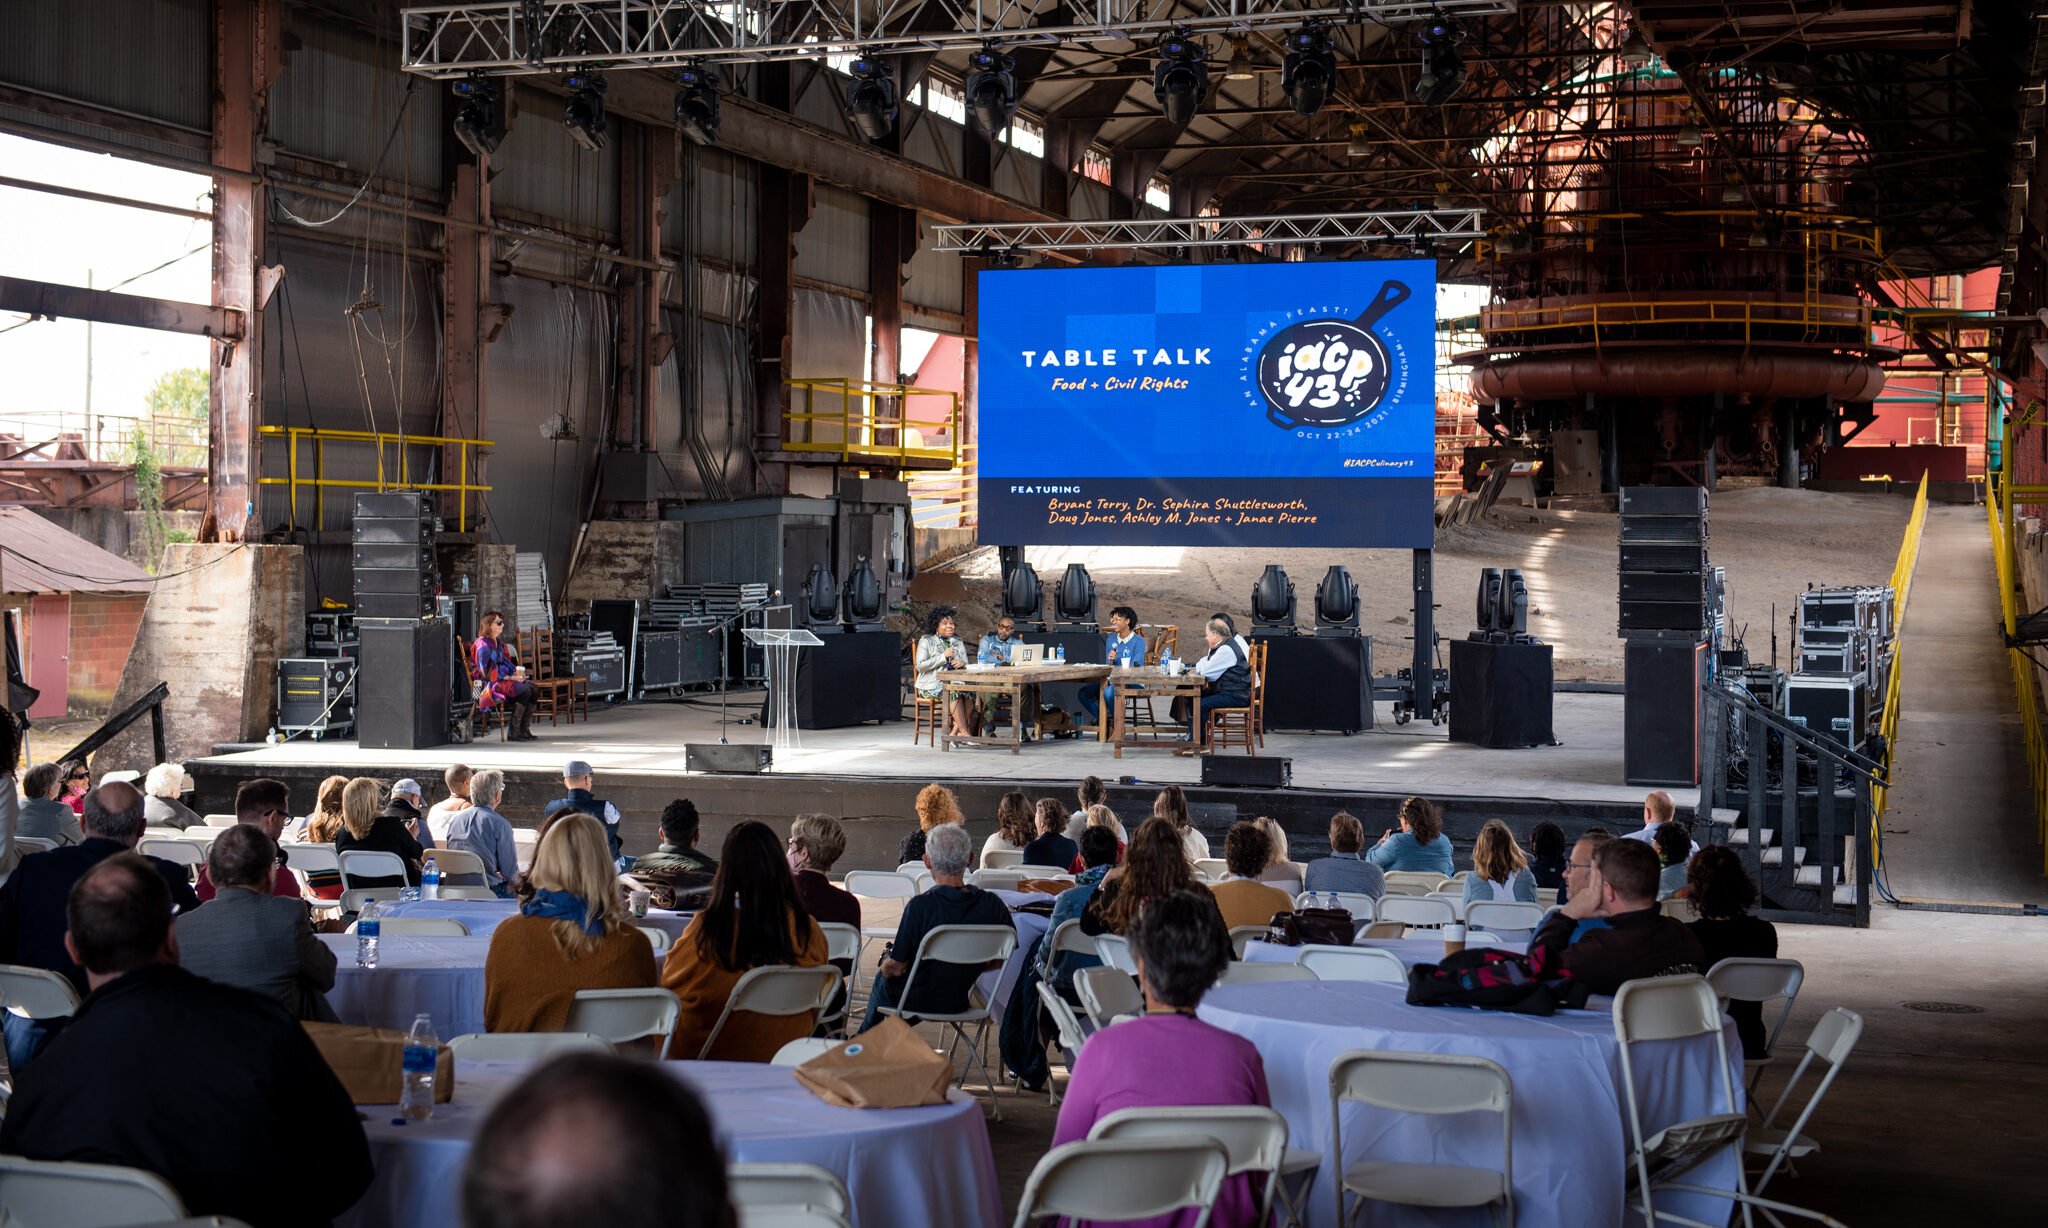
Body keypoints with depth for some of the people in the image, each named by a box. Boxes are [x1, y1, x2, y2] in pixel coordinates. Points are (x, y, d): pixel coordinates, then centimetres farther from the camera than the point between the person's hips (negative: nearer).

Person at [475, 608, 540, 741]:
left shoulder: (499, 643, 19)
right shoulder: (483, 645, -10)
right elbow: (487, 673, -16)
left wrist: (517, 673, 2)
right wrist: (509, 677, -17)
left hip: (504, 680, 9)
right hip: (490, 685, -9)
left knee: (534, 689, -14)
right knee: (524, 690, -30)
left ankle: (524, 728, -12)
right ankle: (513, 731, -24)